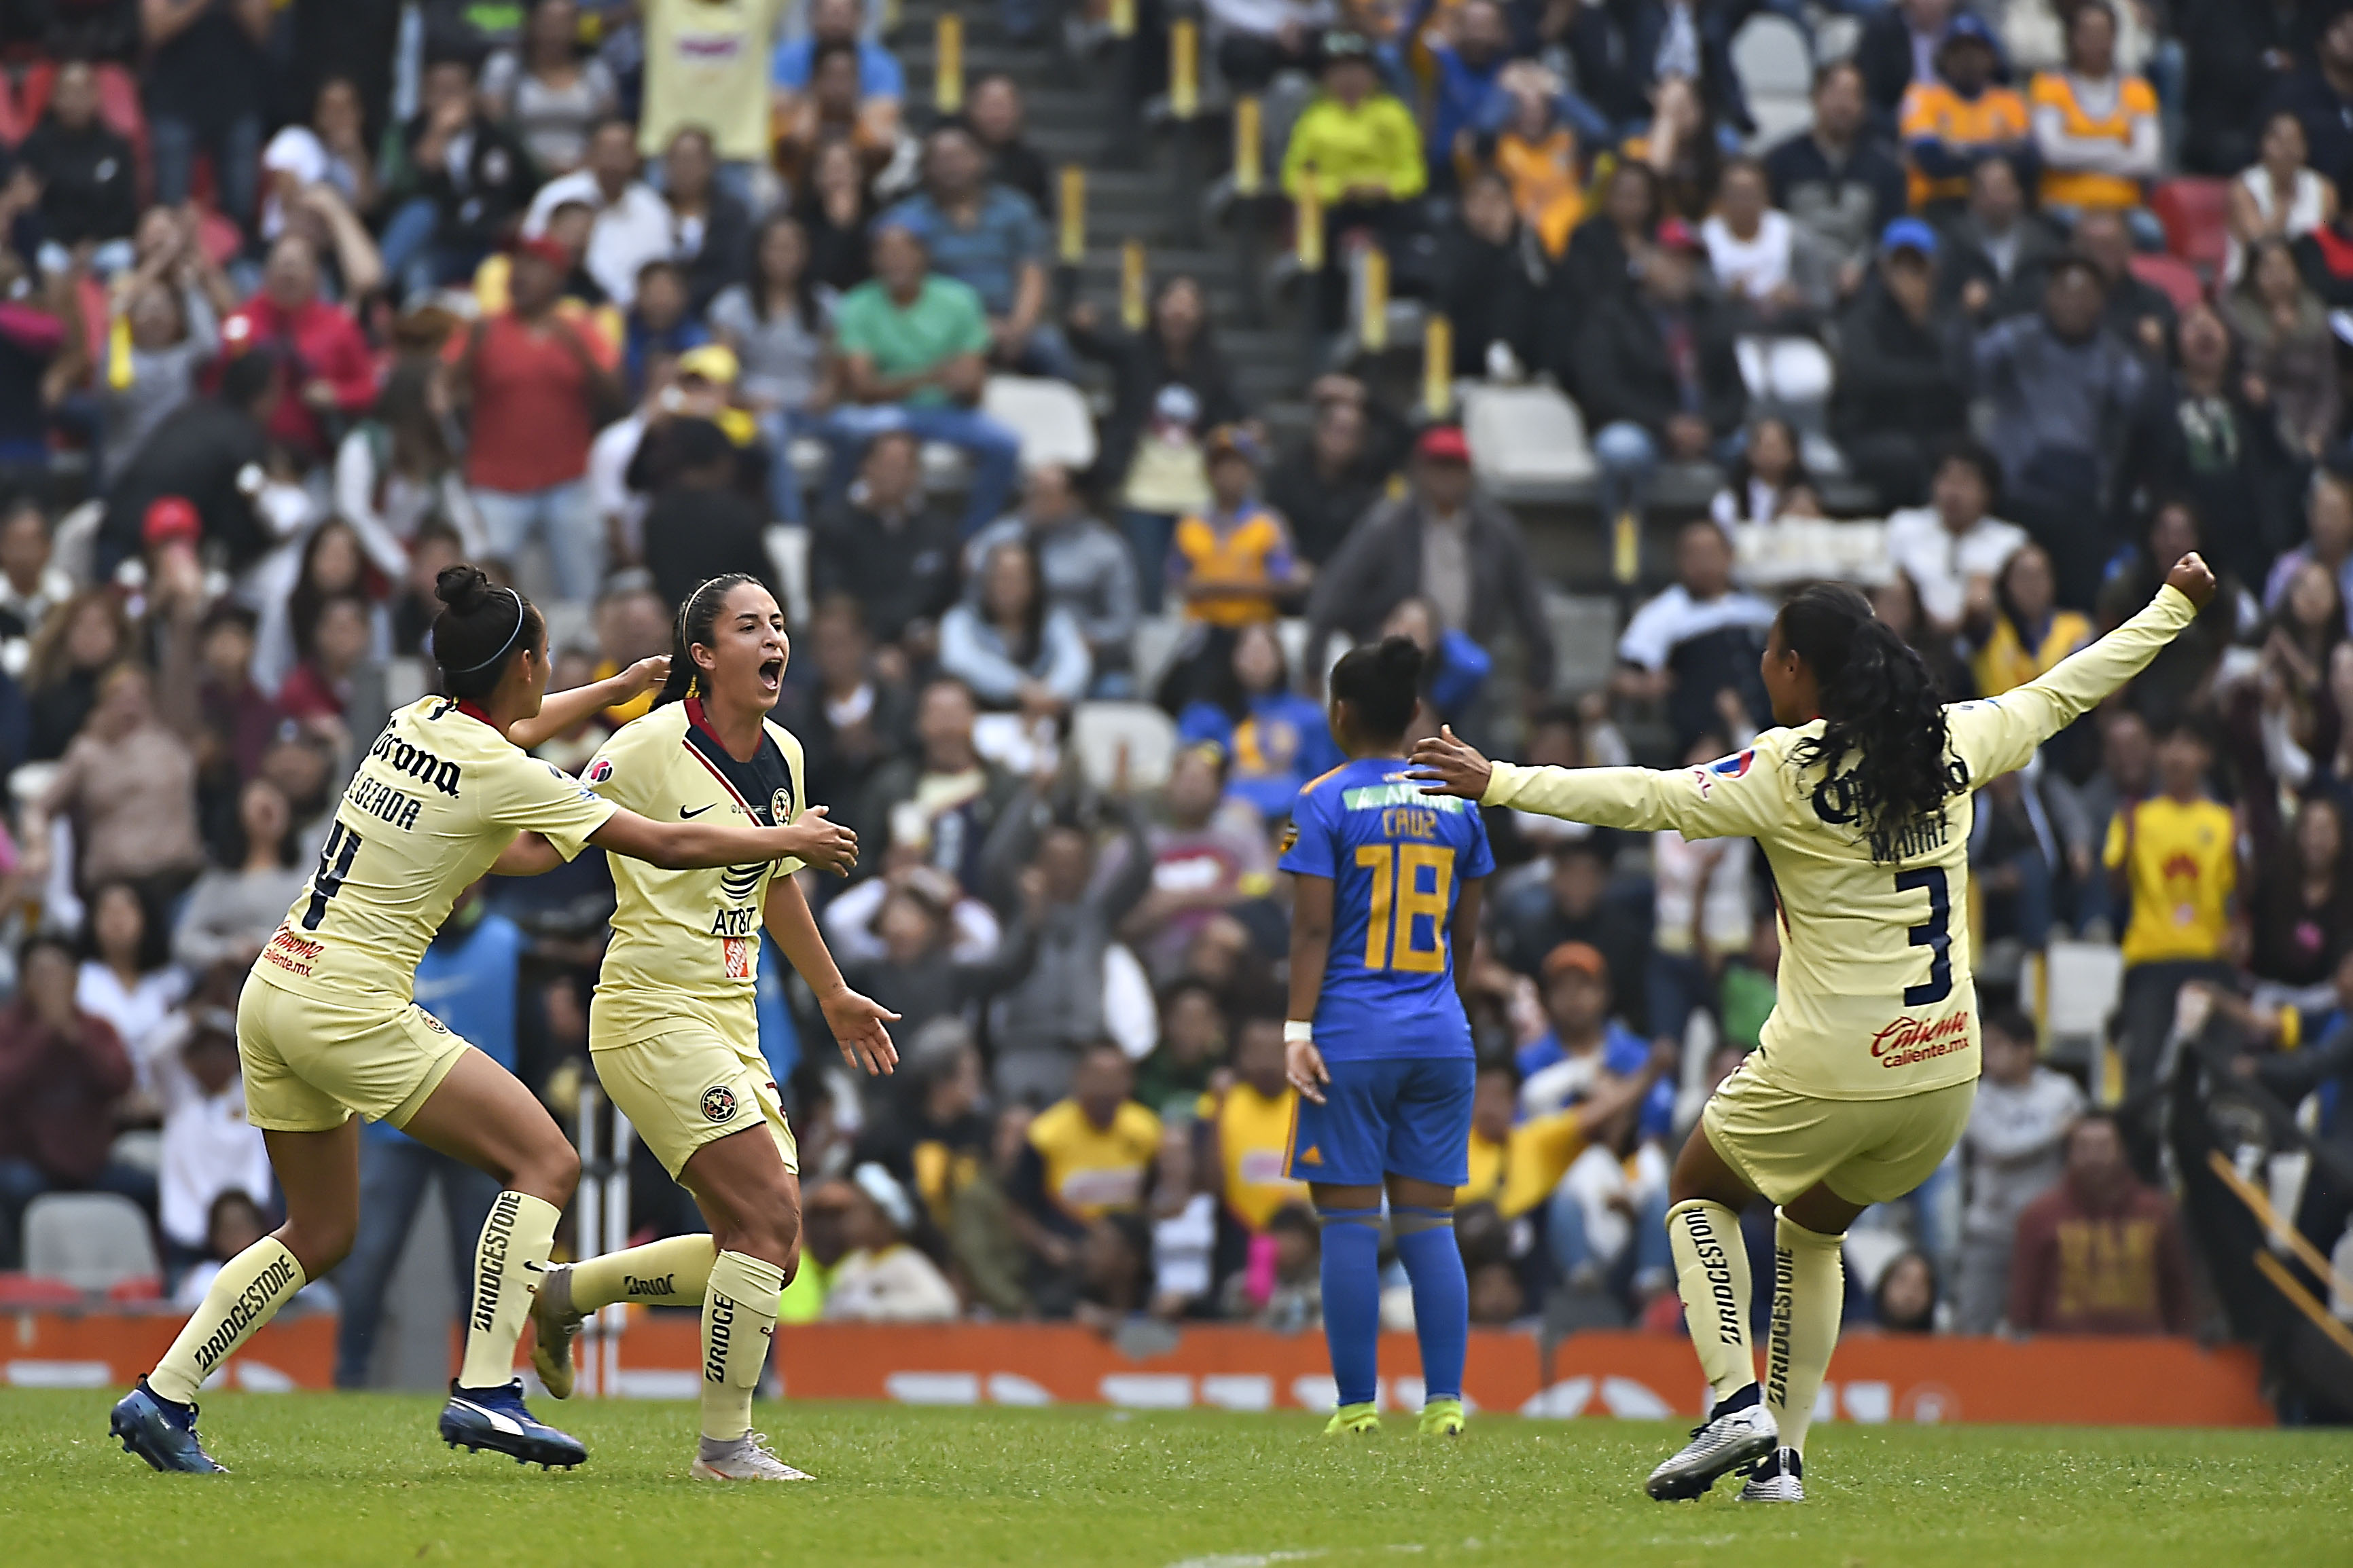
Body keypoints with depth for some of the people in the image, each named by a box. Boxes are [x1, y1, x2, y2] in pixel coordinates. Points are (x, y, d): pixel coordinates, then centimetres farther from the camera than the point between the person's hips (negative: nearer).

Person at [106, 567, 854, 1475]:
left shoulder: (415, 723, 10)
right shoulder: (502, 777, -13)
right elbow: (669, 845, -9)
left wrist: (614, 690, 46)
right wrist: (791, 841, 5)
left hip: (274, 993, 9)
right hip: (350, 1008, -9)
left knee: (322, 1234, 18)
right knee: (546, 1163, -6)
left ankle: (162, 1397, 14)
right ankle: (485, 1391, -15)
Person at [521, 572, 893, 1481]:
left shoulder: (782, 758, 10)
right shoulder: (650, 747, -13)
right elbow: (550, 843, -9)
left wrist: (833, 996, 34)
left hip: (730, 1027, 8)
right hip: (652, 1018, -8)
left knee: (768, 1246, 4)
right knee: (771, 1222, -16)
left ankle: (567, 1294, 22)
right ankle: (725, 1443, -7)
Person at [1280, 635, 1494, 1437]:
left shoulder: (1325, 802, -5)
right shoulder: (1456, 800, 8)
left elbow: (1312, 928, -11)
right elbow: (1466, 934, 12)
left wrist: (1298, 1028, -9)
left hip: (1351, 1038, -4)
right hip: (1439, 1038, 4)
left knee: (1349, 1222, -1)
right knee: (1428, 1222, 6)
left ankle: (1357, 1403, -2)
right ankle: (1445, 1400, 0)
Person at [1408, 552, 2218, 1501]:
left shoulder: (1790, 767, -12)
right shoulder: (1954, 742, 4)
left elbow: (1652, 801, -19)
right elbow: (2062, 693, 18)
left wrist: (1498, 783, -18)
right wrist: (2174, 604, 32)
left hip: (1827, 1070, -6)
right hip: (1945, 1068, 6)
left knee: (1701, 1191, 19)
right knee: (1814, 1233, 26)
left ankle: (1737, 1401, 1)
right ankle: (1783, 1458, 20)